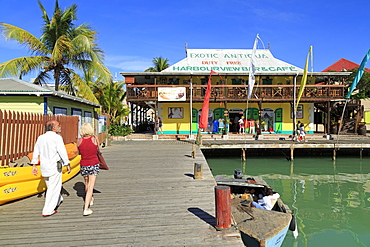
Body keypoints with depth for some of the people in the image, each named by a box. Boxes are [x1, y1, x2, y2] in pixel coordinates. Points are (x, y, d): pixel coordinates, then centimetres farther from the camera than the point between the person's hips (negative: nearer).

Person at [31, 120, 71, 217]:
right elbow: (62, 152, -14)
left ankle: (58, 200, 42)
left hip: (44, 166, 7)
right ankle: (47, 211, 6)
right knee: (53, 188, 2)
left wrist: (34, 166, 14)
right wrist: (67, 165, -7)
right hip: (54, 166, -7)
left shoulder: (40, 138, 8)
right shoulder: (57, 137, -12)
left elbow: (36, 152, 9)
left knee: (50, 186, 22)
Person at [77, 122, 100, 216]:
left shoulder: (79, 140, -6)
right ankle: (86, 208, -4)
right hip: (94, 164, -3)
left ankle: (90, 200, 48)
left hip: (83, 165, 3)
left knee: (87, 184, 24)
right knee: (90, 187, 0)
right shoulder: (95, 139, -11)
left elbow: (79, 152, 8)